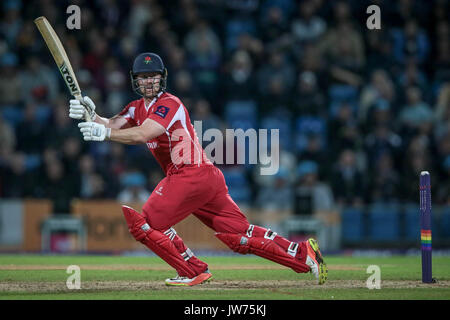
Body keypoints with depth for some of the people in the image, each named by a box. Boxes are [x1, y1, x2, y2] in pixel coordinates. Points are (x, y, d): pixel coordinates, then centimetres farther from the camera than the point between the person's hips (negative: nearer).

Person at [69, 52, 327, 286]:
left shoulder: (169, 104, -9)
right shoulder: (139, 108, 20)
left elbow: (142, 135, -24)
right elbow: (112, 125, 6)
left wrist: (105, 134, -26)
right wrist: (91, 116, -13)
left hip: (192, 176, -9)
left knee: (144, 223, -8)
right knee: (241, 235, 8)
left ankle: (194, 272, 1)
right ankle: (303, 254, 7)